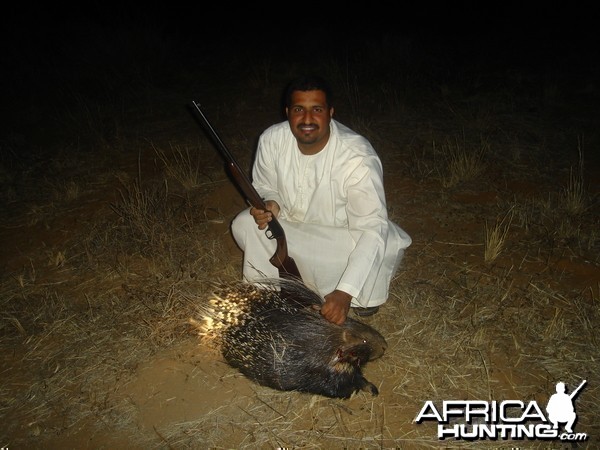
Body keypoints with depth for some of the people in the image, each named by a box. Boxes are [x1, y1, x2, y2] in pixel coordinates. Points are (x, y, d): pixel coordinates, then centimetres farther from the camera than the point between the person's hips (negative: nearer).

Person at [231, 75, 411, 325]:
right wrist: (270, 204, -25)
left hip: (343, 235, -2)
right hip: (291, 226, 3)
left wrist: (345, 292, -42)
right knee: (244, 225, -19)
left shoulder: (359, 157, -30)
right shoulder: (271, 139, -16)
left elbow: (372, 228, -33)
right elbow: (265, 187, 3)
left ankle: (363, 294, 3)